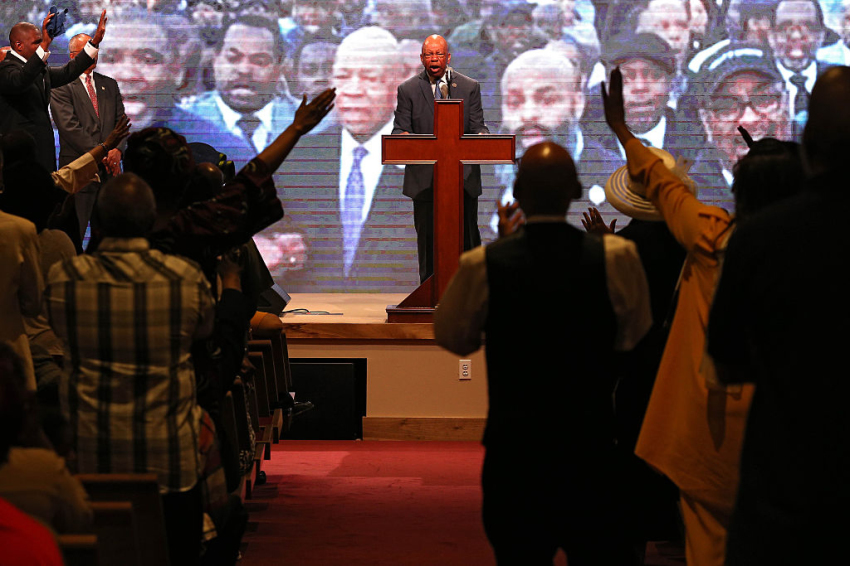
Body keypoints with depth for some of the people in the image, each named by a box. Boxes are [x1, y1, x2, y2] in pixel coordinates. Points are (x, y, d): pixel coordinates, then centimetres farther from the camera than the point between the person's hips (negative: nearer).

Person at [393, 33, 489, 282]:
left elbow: (477, 127, 7)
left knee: (467, 237, 2)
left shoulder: (470, 87, 9)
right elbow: (400, 129, 3)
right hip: (425, 178, -1)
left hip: (463, 177, 1)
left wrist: (482, 137, -17)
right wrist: (403, 137, -21)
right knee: (428, 240, 1)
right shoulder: (408, 89, 7)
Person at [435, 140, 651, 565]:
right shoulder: (616, 257, -11)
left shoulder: (482, 264, -11)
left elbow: (451, 335, 6)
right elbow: (634, 331, 4)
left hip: (512, 447, 0)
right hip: (591, 444, 0)